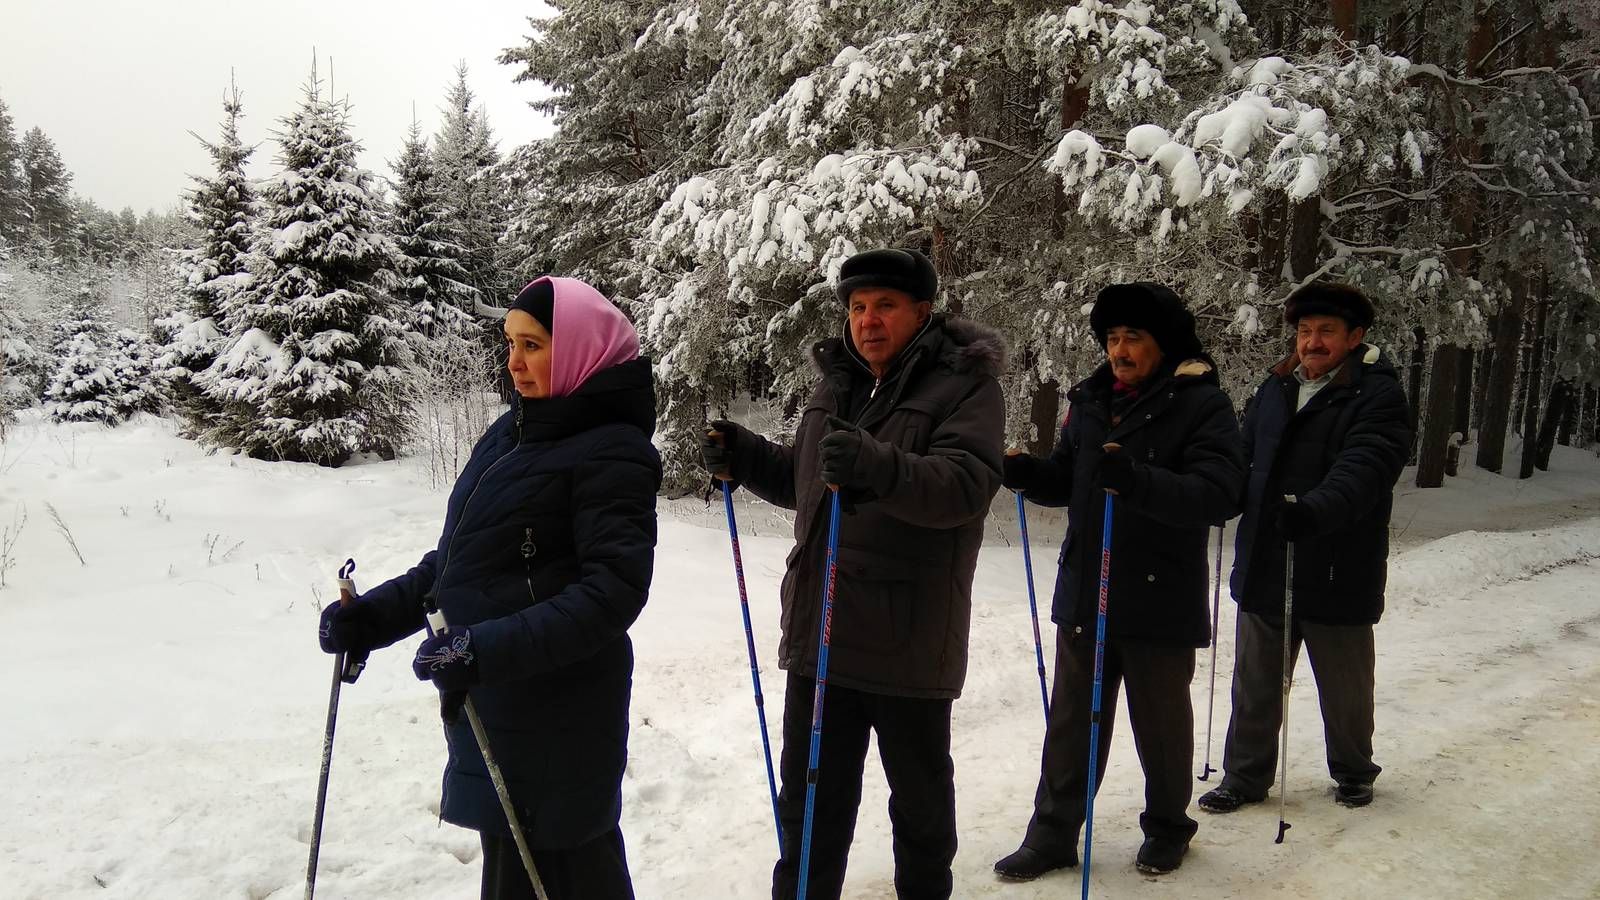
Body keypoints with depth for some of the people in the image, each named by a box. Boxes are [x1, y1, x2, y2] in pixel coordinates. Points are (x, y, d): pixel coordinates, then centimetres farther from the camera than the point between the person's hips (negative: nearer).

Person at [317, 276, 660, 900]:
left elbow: (614, 589, -22)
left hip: (556, 721, -7)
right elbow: (456, 559, 17)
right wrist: (374, 615, 5)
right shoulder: (510, 433, 11)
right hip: (487, 708, 7)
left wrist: (490, 648, -29)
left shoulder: (611, 451, -13)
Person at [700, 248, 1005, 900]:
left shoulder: (966, 383, -7)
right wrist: (742, 456, 5)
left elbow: (965, 485, -24)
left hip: (908, 642, -5)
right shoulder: (838, 382, 13)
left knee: (921, 797, 16)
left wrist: (878, 466, -41)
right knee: (811, 797, 15)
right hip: (819, 630, 6)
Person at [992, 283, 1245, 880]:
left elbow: (1218, 494, -21)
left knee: (1161, 722, 14)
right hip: (1083, 595, 5)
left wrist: (1137, 481, -36)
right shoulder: (1091, 400, 8)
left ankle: (1167, 827, 35)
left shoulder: (1203, 404, -9)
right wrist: (1026, 473, -7)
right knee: (1071, 720, 11)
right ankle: (1053, 835, 23)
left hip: (1160, 601, -4)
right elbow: (1066, 480, 15)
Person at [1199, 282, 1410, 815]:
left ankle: (1353, 772, 39)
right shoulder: (1274, 390, 8)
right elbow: (1241, 455, 14)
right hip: (1264, 567, 5)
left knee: (1345, 688, 16)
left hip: (1338, 574, -4)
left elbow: (1361, 470, -25)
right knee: (1255, 683, 14)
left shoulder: (1378, 396, -11)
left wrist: (1315, 510, -42)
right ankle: (1245, 777, 28)